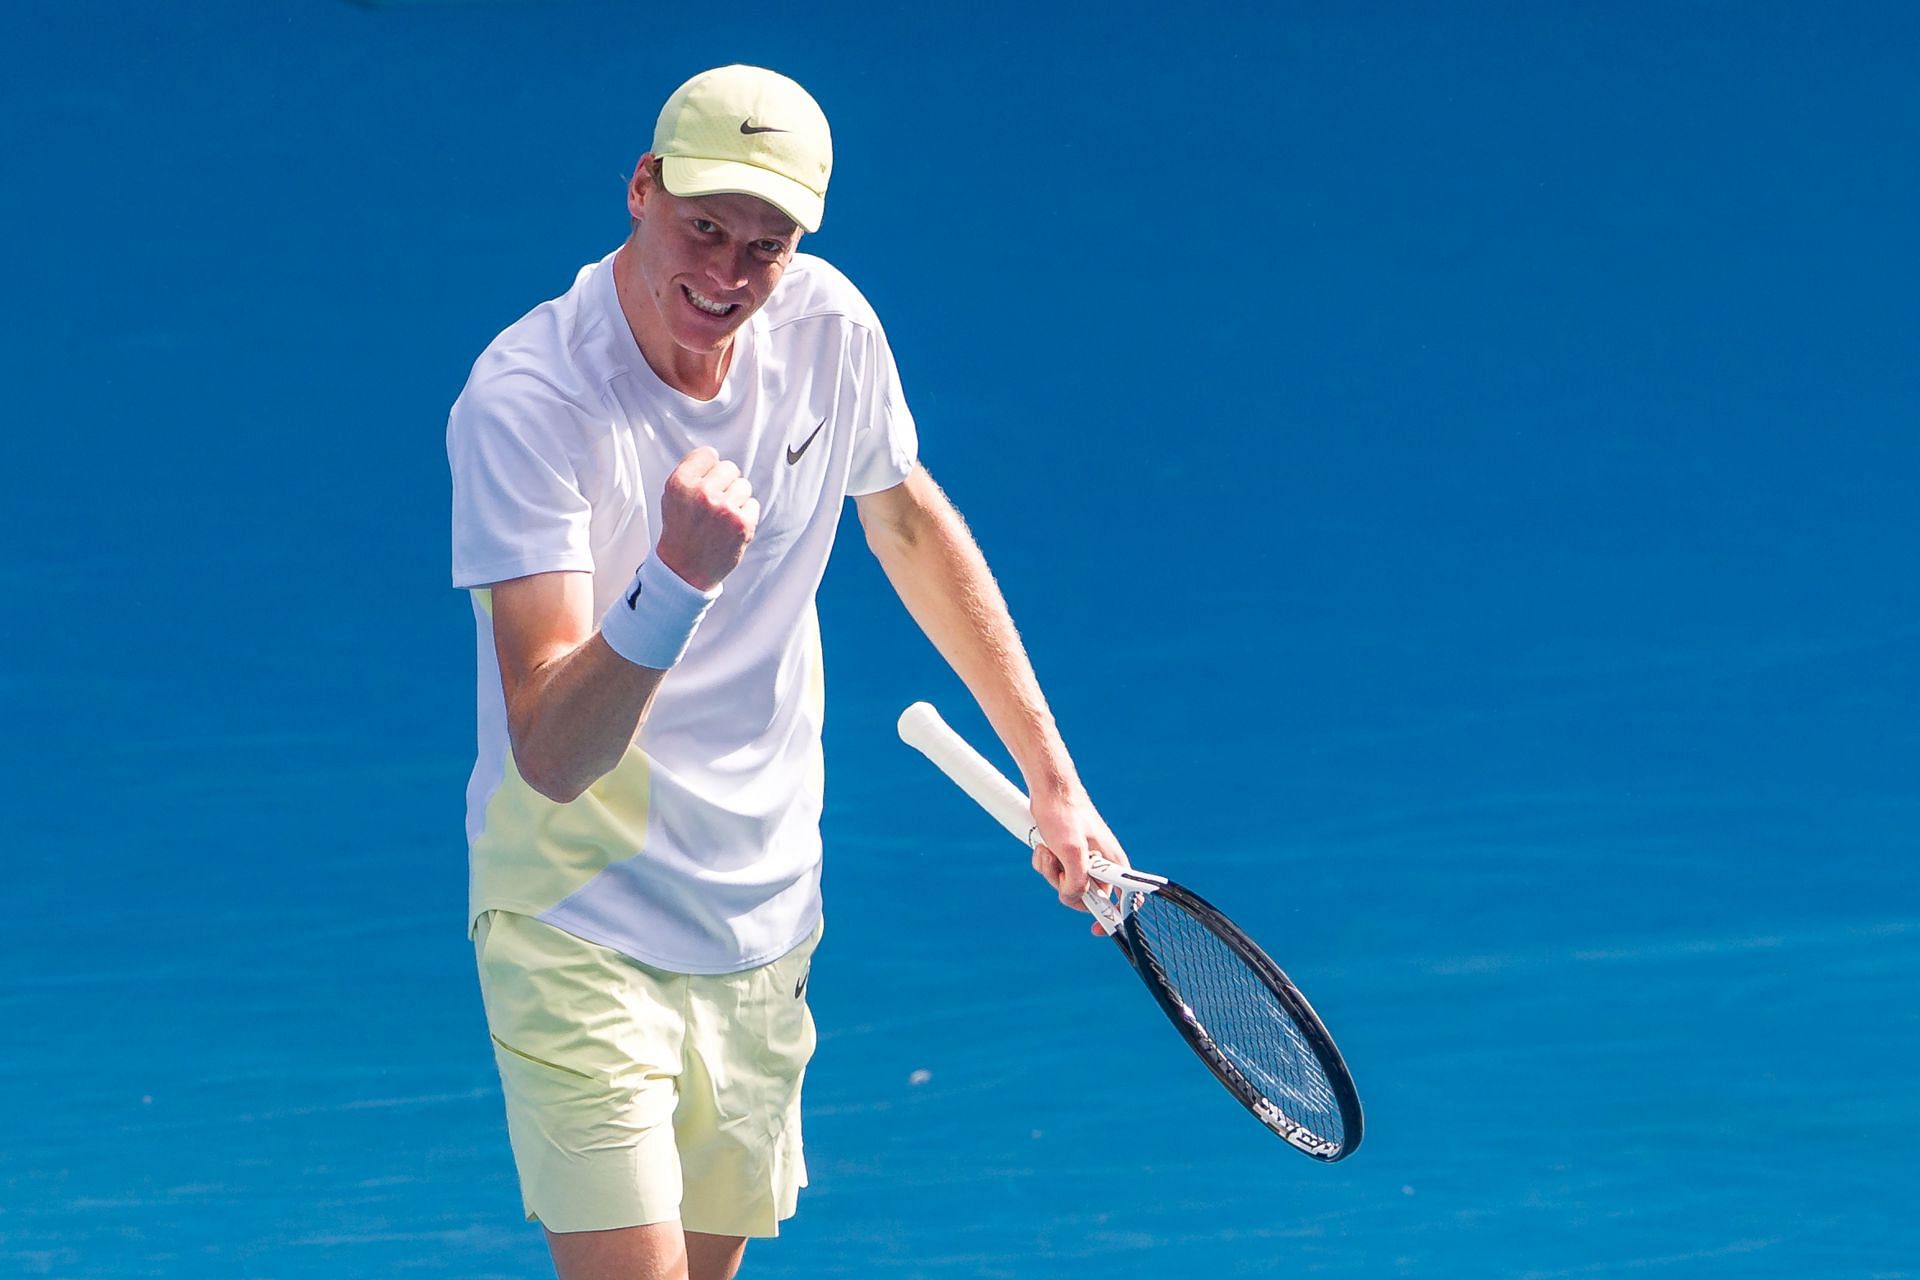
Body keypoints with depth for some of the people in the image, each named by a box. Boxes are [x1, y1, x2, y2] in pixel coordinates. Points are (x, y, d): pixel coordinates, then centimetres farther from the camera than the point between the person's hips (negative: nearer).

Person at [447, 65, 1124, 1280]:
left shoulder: (826, 326, -6)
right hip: (581, 938, -6)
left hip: (768, 926, 6)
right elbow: (551, 757, -29)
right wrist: (678, 578, -46)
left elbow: (910, 520, 16)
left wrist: (1052, 778, 19)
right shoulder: (525, 397, -23)